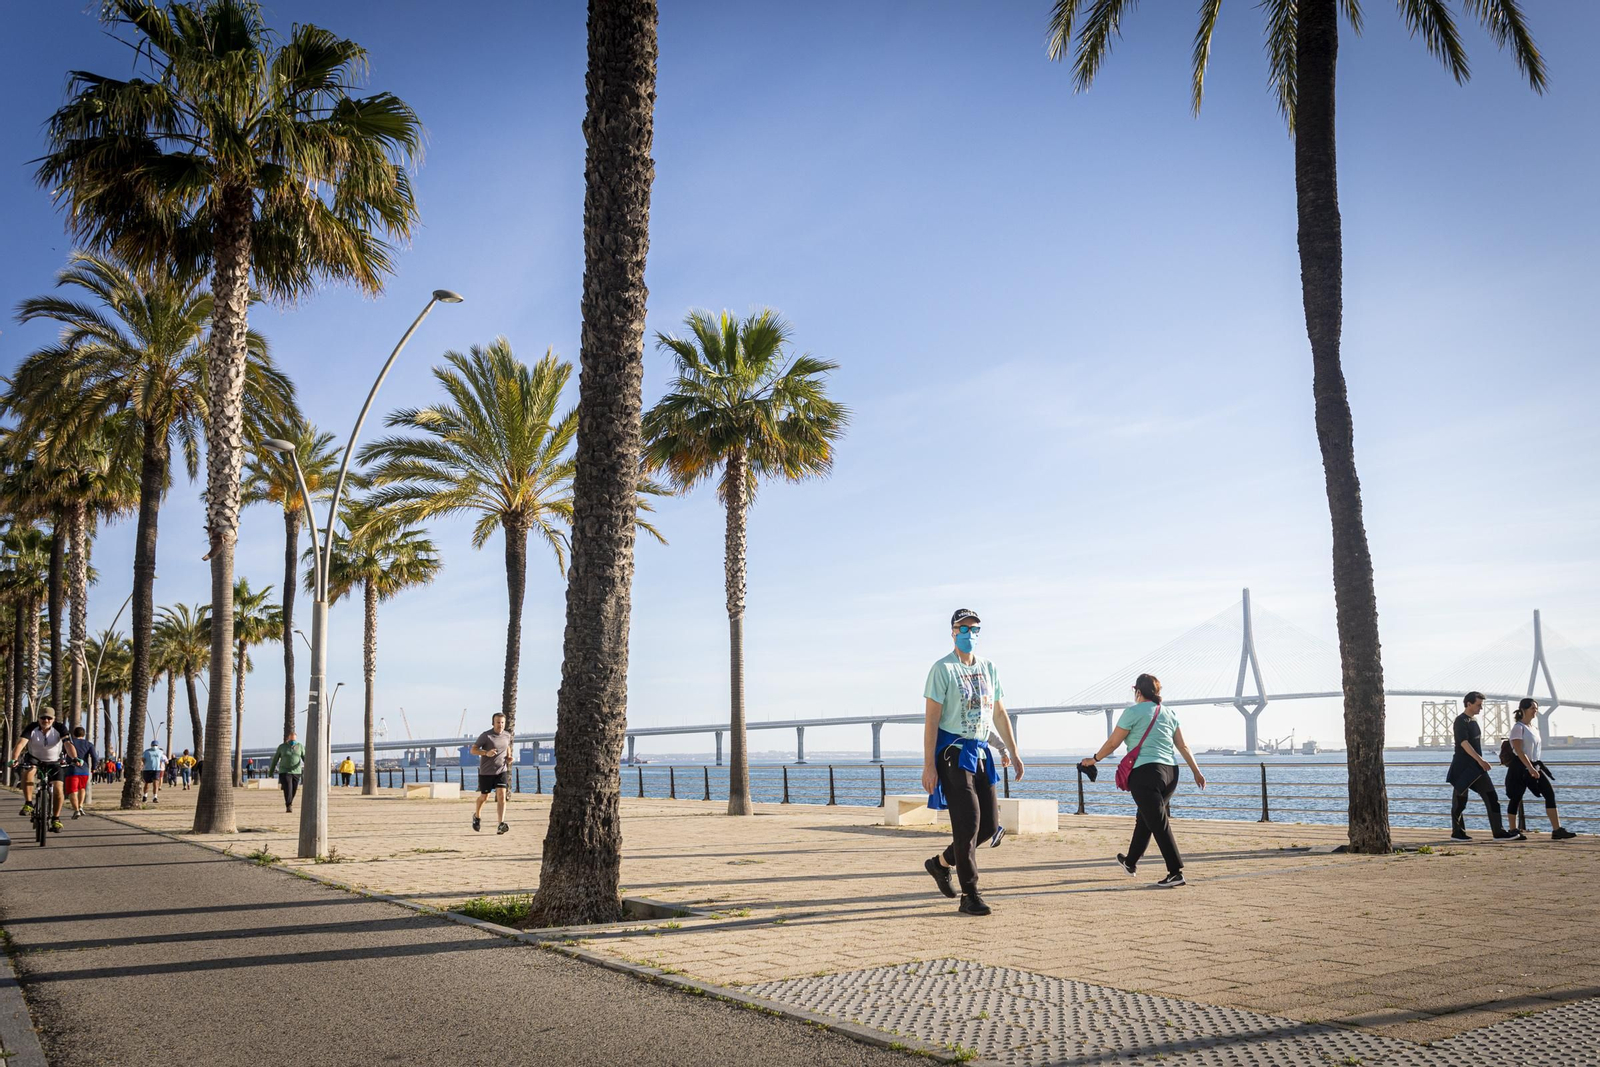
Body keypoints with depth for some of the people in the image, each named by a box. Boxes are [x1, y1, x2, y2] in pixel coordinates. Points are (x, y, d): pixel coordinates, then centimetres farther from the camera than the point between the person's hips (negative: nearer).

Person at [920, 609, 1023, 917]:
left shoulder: (988, 669, 13)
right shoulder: (942, 669, -7)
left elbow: (999, 713, 19)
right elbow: (931, 718, -11)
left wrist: (1014, 752, 14)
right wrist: (929, 765, -16)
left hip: (981, 753, 7)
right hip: (952, 752, -7)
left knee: (989, 825, 6)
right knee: (968, 822, -10)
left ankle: (941, 862, 26)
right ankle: (969, 895, 0)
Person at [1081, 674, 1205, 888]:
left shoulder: (1133, 712, -4)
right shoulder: (1169, 713, 13)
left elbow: (1112, 743, 1)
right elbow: (1183, 746, 12)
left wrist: (1094, 759, 14)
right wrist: (1196, 771, 16)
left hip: (1146, 772, -7)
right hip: (1171, 772, 7)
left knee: (1159, 823, -7)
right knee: (1145, 819, 21)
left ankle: (1176, 872, -13)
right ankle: (1130, 863, 35)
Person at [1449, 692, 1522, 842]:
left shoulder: (1474, 720, 15)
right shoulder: (1461, 721, -12)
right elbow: (1464, 743, -23)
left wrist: (1481, 761, 21)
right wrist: (1480, 759, -30)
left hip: (1476, 766, 8)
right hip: (1463, 767, -8)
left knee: (1492, 798, 1)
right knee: (1460, 800, 1)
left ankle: (1499, 832, 1)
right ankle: (1457, 832, 10)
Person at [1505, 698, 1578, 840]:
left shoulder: (1534, 728, 14)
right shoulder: (1518, 727, -11)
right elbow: (1518, 750, -20)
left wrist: (1534, 767, 20)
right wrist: (1530, 768, -25)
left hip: (1534, 766, 8)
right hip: (1520, 767, -8)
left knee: (1549, 793, -5)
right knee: (1515, 798, 0)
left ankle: (1557, 830, -7)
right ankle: (1513, 831, 10)